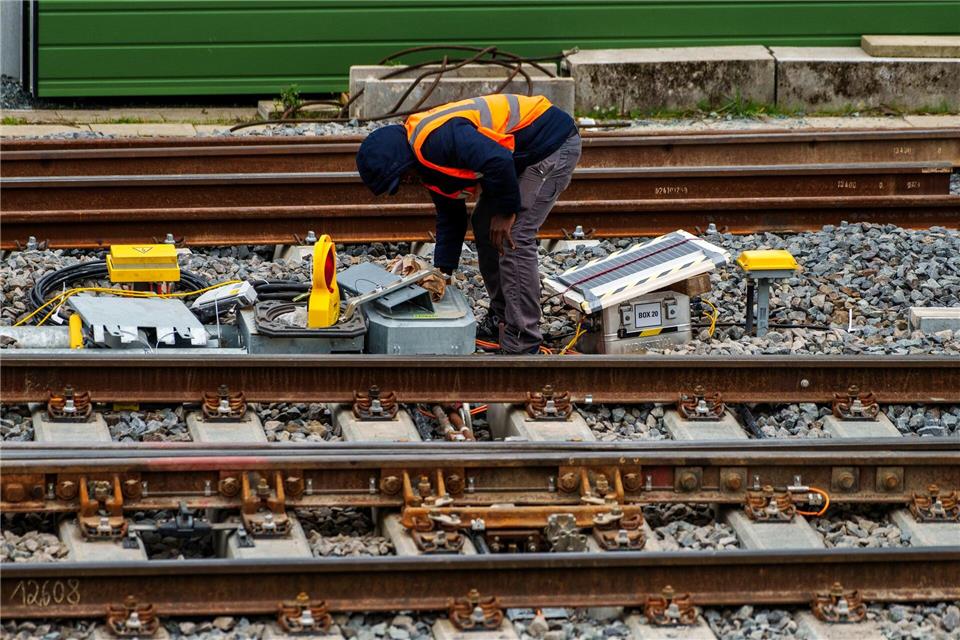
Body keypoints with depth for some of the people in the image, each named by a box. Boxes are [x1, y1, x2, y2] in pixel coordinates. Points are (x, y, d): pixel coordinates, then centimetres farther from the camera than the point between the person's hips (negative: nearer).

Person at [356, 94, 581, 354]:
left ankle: (520, 345, -11)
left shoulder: (437, 138, -27)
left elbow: (499, 162, -35)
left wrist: (506, 212, -21)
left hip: (555, 145, -11)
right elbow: (450, 216, 17)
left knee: (514, 237, -14)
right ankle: (500, 320, 27)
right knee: (484, 225, 16)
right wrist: (442, 271, 13)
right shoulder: (426, 161, 7)